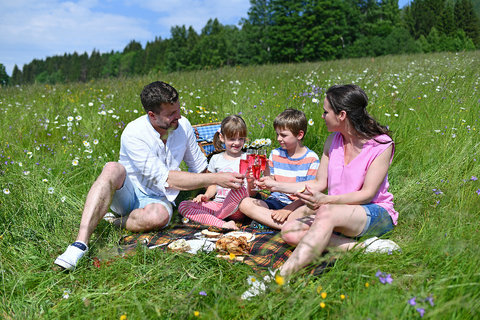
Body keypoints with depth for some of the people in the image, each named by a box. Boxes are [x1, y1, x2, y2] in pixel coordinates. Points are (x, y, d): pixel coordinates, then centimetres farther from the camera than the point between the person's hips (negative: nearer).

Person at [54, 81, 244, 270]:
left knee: (159, 215, -37)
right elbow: (165, 179, -27)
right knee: (113, 169, -36)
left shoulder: (183, 125, -6)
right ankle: (81, 242, -39)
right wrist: (216, 179, -29)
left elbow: (198, 165, 13)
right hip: (127, 193, -2)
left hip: (157, 199, 2)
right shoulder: (133, 133, -21)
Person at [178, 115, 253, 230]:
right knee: (183, 206, -13)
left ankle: (213, 218, -15)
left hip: (237, 209, -4)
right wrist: (206, 196, 1)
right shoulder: (216, 159, 13)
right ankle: (222, 224, -31)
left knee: (241, 190, -37)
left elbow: (252, 193, -3)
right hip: (218, 204, 4)